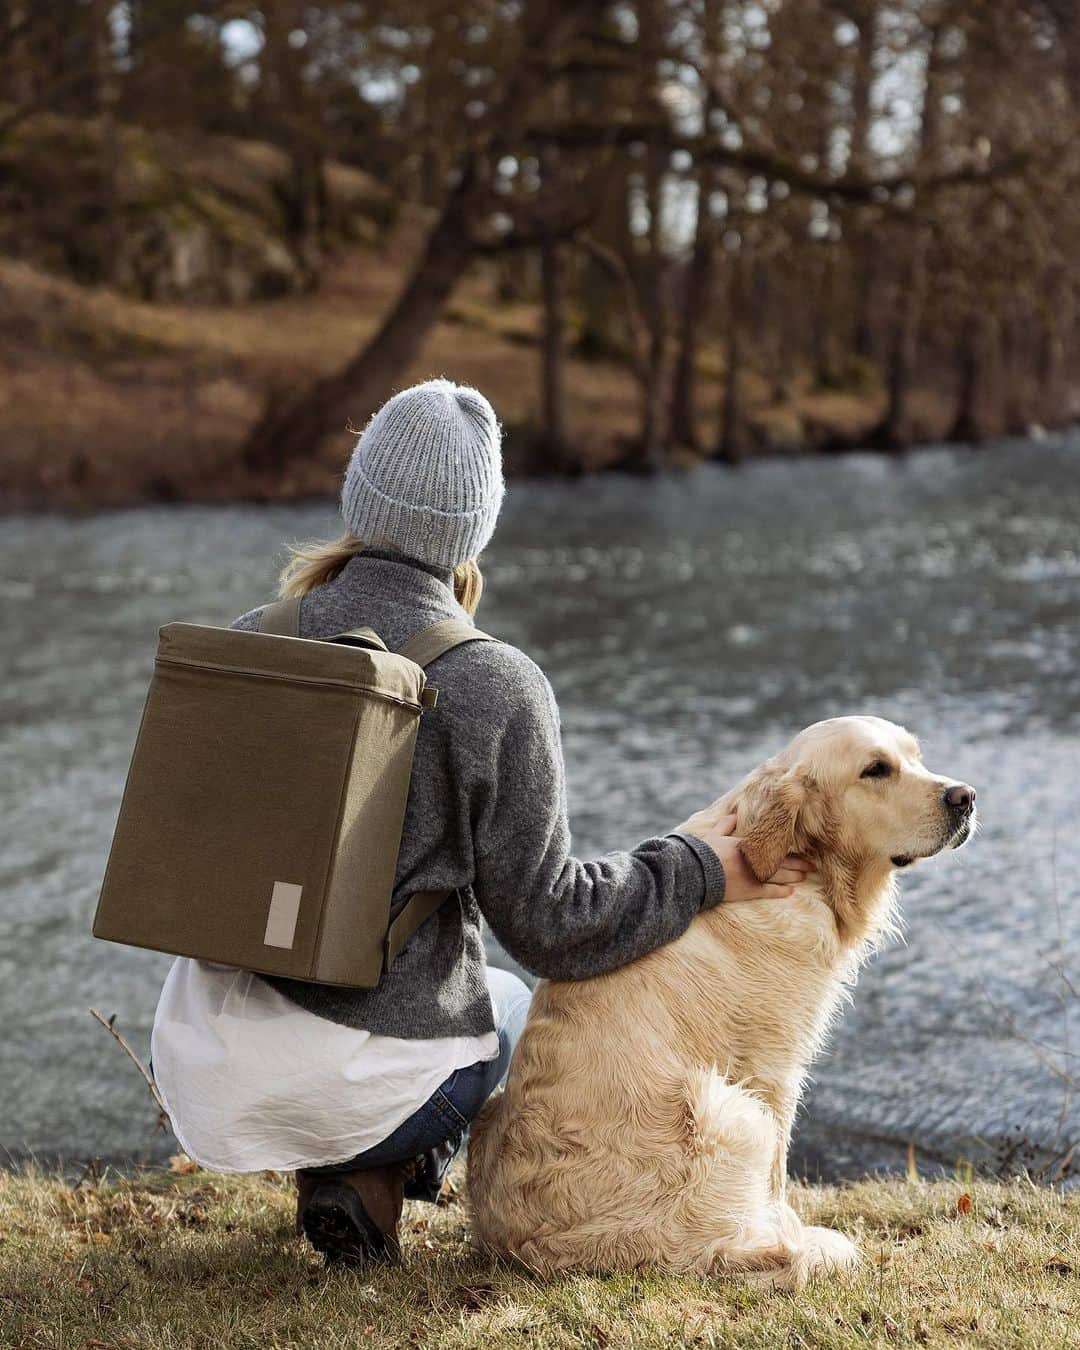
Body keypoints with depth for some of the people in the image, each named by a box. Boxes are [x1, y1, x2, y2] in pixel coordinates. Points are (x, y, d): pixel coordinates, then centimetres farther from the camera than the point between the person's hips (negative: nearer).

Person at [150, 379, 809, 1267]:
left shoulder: (252, 642, -2)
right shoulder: (495, 688, -15)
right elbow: (549, 924, -10)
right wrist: (696, 870, 3)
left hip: (202, 1061, 4)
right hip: (361, 1083, -4)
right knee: (523, 1006, 31)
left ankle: (331, 1169, 17)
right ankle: (376, 1175, 6)